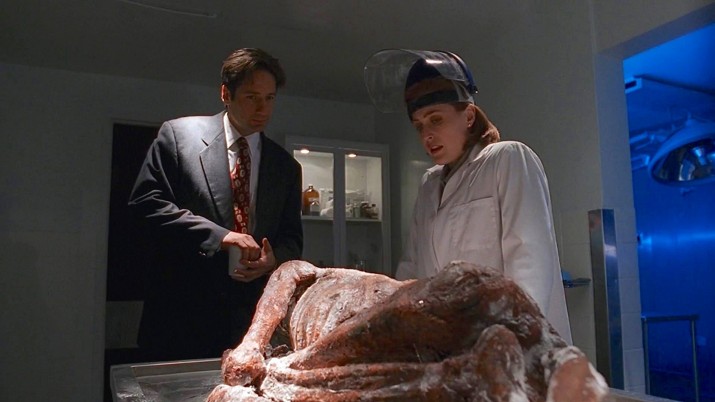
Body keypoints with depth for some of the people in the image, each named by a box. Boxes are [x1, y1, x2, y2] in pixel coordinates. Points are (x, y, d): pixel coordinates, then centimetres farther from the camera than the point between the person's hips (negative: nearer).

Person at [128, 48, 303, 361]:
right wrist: (216, 235, -16)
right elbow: (146, 200, -7)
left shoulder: (286, 166, 11)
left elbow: (292, 237, 14)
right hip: (183, 308, -2)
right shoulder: (179, 134, 1)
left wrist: (274, 259, -10)